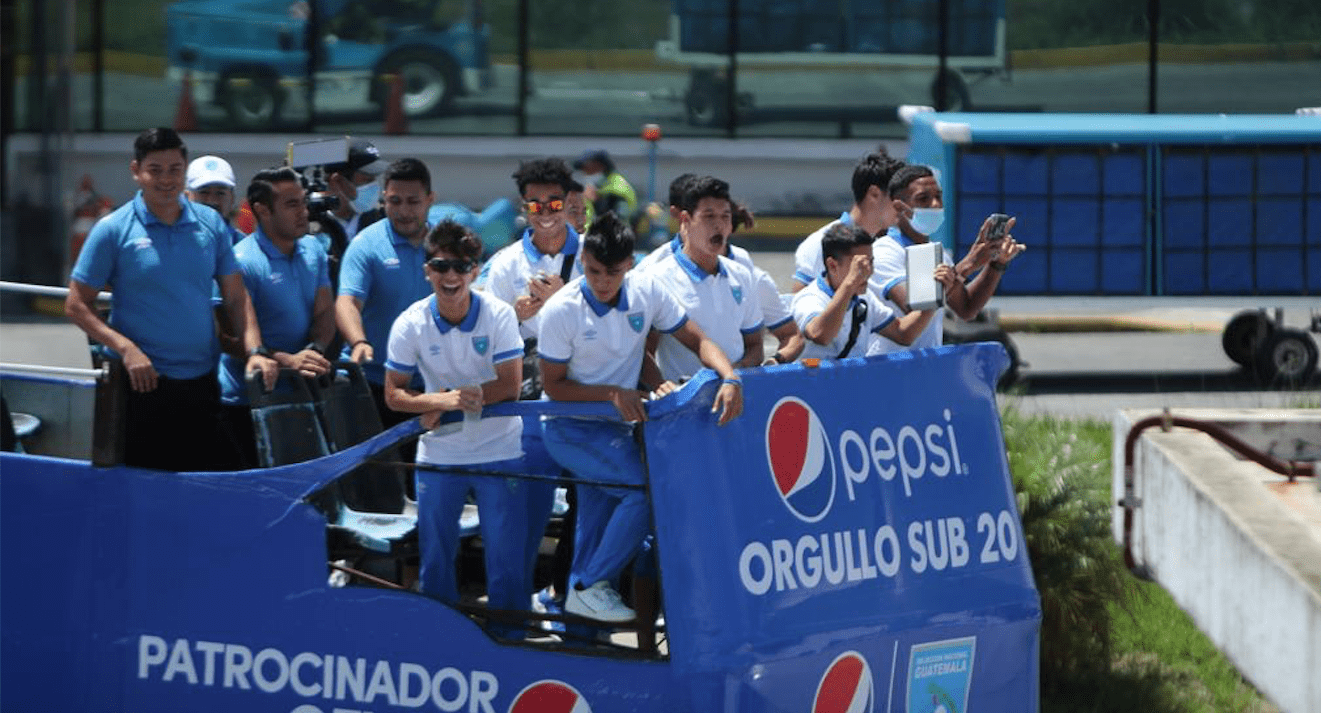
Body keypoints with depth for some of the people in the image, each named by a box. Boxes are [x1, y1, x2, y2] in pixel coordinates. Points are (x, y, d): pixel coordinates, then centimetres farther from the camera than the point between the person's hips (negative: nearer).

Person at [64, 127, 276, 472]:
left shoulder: (210, 224, 8)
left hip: (203, 383, 3)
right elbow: (77, 304, -3)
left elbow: (236, 298, 10)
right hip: (144, 383, -3)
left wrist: (254, 351, -6)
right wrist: (126, 348, -15)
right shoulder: (113, 230, -3)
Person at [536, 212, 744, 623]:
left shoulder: (645, 291, -5)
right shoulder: (562, 311, -17)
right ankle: (590, 587, -11)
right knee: (648, 488, -21)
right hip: (569, 429, -6)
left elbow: (697, 340, -2)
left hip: (615, 428, 6)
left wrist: (730, 378, -20)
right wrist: (613, 394, -23)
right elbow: (553, 386, -11)